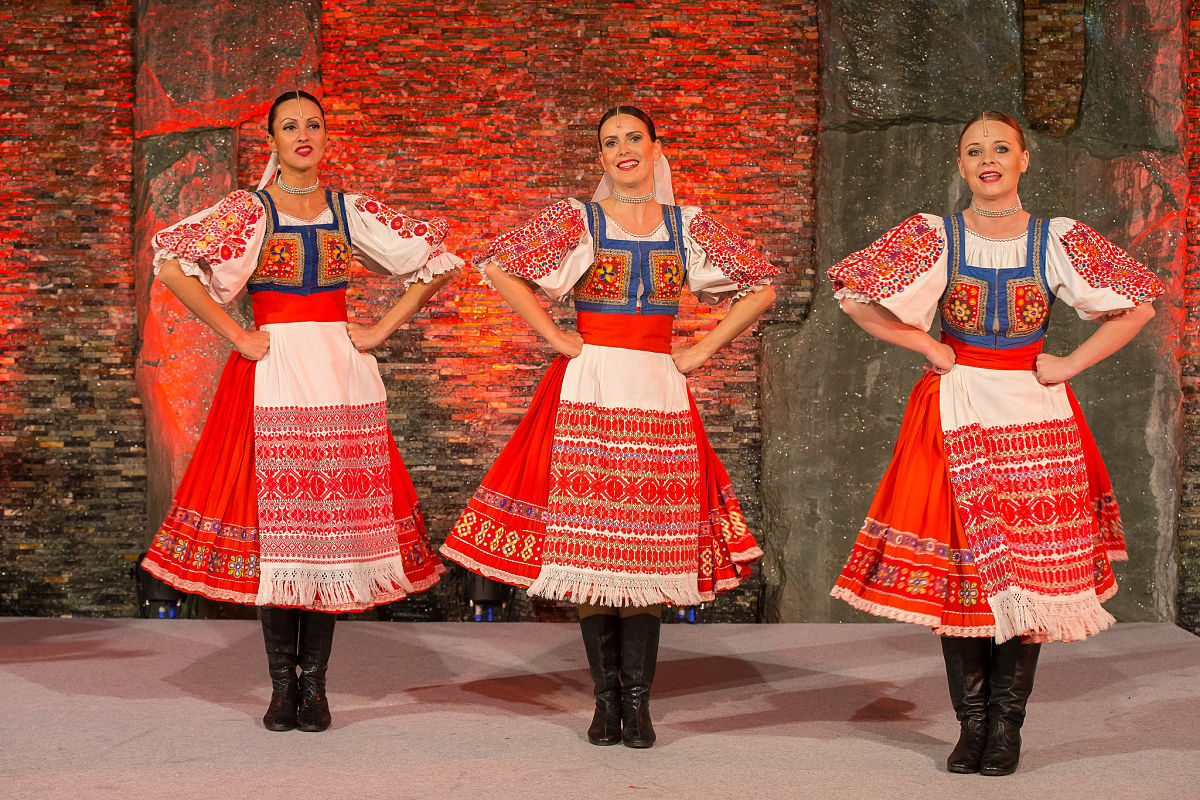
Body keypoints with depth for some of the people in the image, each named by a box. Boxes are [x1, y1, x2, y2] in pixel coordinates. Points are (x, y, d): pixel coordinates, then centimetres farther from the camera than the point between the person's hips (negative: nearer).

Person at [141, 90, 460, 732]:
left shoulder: (352, 211, 9)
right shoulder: (249, 210, 3)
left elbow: (437, 260, 12)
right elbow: (171, 264, -9)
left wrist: (381, 330, 4)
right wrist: (236, 336, -9)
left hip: (341, 375, 2)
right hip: (272, 377, -2)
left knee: (334, 519, 0)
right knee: (274, 518, -3)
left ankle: (314, 681, 8)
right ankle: (282, 683, 6)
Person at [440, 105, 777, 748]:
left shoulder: (687, 226, 10)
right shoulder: (576, 220, 3)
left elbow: (761, 288, 14)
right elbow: (498, 265, -5)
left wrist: (704, 350, 5)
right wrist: (555, 337, -6)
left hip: (658, 395, 2)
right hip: (587, 393, -1)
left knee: (651, 542, -1)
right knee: (588, 540, -3)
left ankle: (638, 699, 6)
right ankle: (606, 696, 7)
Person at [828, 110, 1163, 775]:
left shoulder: (1059, 241, 1)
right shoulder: (933, 237, 0)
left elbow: (1137, 306, 5)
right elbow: (852, 295, -1)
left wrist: (1070, 365, -2)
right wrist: (927, 346, -2)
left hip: (1036, 417, 0)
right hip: (955, 412, 0)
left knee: (1032, 572, -1)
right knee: (955, 569, -1)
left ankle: (1007, 725, 9)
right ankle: (971, 723, 10)